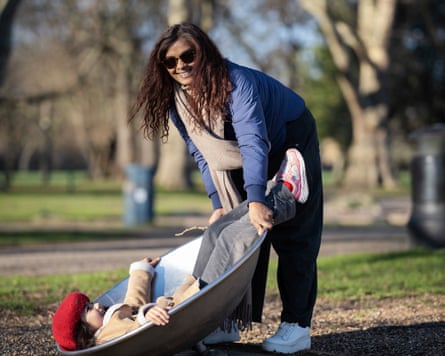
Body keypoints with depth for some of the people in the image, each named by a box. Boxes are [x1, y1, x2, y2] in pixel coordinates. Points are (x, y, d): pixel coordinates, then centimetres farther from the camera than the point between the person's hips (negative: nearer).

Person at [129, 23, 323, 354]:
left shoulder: (235, 82, -35)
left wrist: (256, 199, -56)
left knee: (293, 236, -9)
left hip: (290, 142, -6)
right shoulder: (175, 100, -13)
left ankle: (297, 326, -7)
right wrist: (218, 203, -16)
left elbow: (254, 142, -45)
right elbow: (202, 154, -7)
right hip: (242, 163, 7)